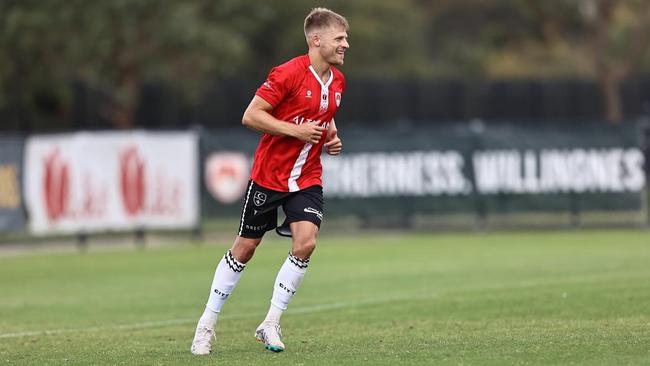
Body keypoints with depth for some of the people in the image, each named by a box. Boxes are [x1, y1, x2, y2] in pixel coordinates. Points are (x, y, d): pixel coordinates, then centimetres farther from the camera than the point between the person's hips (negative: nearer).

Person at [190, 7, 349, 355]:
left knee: (305, 243, -16)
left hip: (307, 179, 5)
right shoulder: (288, 73, -18)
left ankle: (270, 324, -4)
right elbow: (251, 116, -20)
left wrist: (331, 137, 4)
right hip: (268, 175, -5)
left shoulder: (337, 81, 5)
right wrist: (297, 131, -23)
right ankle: (207, 323, 19)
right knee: (245, 248, 4)